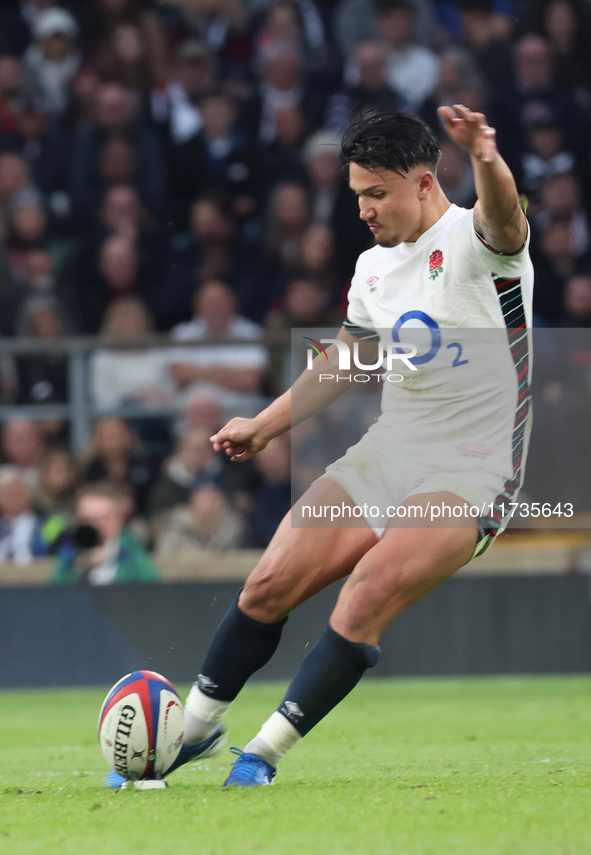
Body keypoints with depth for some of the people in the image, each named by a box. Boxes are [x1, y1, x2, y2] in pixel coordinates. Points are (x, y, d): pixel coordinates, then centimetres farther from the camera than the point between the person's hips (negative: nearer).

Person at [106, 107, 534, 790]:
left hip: (469, 478, -7)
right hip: (386, 455, 7)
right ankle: (194, 728, 19)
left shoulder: (473, 242, -13)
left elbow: (501, 220, -39)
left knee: (364, 600, -24)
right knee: (268, 586, -1)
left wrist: (486, 161, -62)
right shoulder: (374, 266, 10)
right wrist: (265, 425, 19)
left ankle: (263, 753, -12)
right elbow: (344, 360, 25)